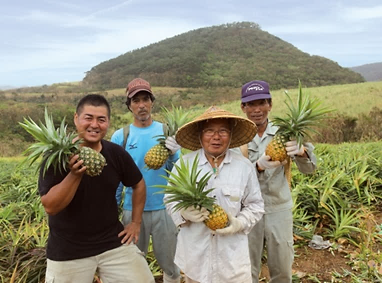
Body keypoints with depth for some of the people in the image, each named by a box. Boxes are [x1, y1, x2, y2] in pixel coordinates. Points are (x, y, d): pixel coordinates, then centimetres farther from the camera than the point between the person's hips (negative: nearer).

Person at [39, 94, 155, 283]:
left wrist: (136, 222, 8)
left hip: (113, 242, 2)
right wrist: (75, 174, -30)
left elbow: (138, 184, 11)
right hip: (67, 252, -2)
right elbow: (50, 206, -18)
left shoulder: (116, 153, -5)